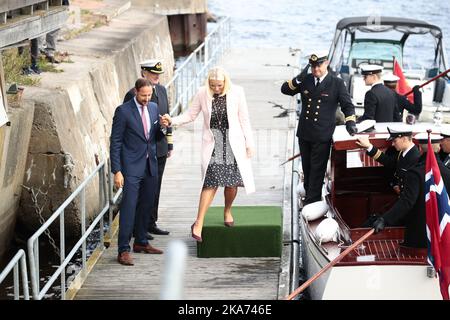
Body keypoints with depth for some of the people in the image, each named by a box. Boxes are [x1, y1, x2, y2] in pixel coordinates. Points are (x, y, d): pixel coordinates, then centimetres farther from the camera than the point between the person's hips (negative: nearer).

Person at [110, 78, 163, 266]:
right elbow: (115, 142, -9)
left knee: (146, 206, 14)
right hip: (132, 167, -6)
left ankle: (141, 242, 27)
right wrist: (117, 171, -14)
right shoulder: (123, 111, -9)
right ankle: (124, 250, -7)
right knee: (129, 207, -9)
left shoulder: (154, 108, 9)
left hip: (150, 166, 6)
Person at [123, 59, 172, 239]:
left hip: (160, 149, 7)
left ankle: (151, 223, 24)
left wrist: (169, 143, 15)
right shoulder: (133, 94, -13)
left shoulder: (161, 90, 10)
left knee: (155, 188, 14)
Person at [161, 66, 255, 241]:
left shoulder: (236, 92, -6)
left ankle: (227, 211, 29)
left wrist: (249, 143, 2)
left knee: (232, 181, 0)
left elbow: (244, 119, 1)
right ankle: (199, 223, -13)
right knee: (211, 182, -11)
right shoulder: (202, 94, -4)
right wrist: (172, 121, -10)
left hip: (233, 142, 1)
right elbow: (190, 115, 5)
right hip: (212, 143, -1)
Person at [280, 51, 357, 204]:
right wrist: (298, 80, -13)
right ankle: (309, 195, 29)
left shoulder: (337, 83, -2)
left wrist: (350, 122, -15)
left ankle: (312, 202, 2)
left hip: (322, 135, -4)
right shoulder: (306, 80, 6)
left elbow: (347, 105, 0)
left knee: (317, 169, -2)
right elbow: (285, 90, 4)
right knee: (306, 167, 14)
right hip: (304, 133, 4)